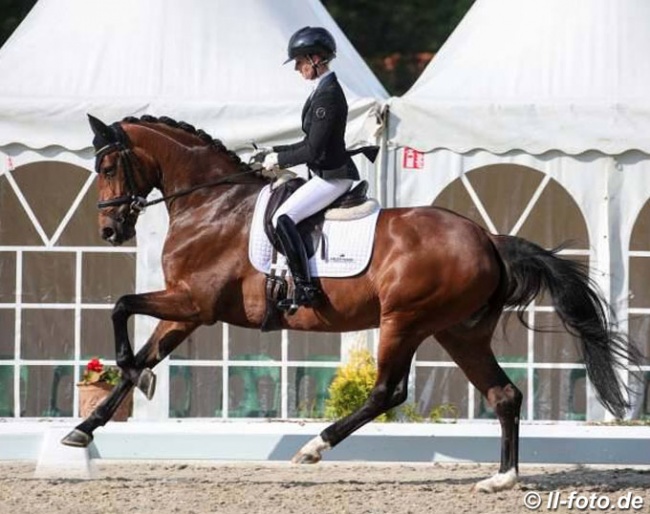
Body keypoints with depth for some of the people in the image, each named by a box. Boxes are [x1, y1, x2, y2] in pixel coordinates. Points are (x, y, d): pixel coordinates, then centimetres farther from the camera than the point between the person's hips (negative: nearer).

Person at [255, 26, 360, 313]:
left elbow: (314, 150, -22)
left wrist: (279, 159, -10)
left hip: (332, 177, -11)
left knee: (283, 218, -22)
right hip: (325, 173, 11)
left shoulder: (327, 95, -19)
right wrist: (276, 152, 12)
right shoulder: (325, 89, 13)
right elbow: (313, 144, 20)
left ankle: (304, 289, -22)